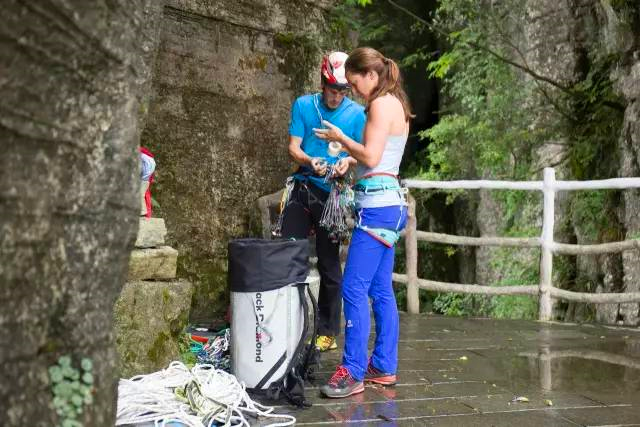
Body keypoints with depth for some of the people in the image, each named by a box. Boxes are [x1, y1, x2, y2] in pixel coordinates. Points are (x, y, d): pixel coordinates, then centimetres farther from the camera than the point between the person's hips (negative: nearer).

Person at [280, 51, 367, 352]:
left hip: (332, 194, -1)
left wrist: (347, 162, -19)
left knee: (329, 265, 4)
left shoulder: (356, 113, 1)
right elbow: (293, 148, 0)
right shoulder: (303, 106, 3)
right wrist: (311, 162, -21)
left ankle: (327, 332, 14)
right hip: (302, 188, 1)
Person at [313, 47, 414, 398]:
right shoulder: (395, 105, 20)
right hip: (390, 203, 10)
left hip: (377, 205, -10)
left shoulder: (382, 104, -10)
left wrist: (339, 138, -4)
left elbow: (371, 157, -17)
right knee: (381, 291, 12)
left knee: (354, 290, -9)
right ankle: (384, 367, 18)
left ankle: (353, 373, -5)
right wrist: (349, 162, 18)